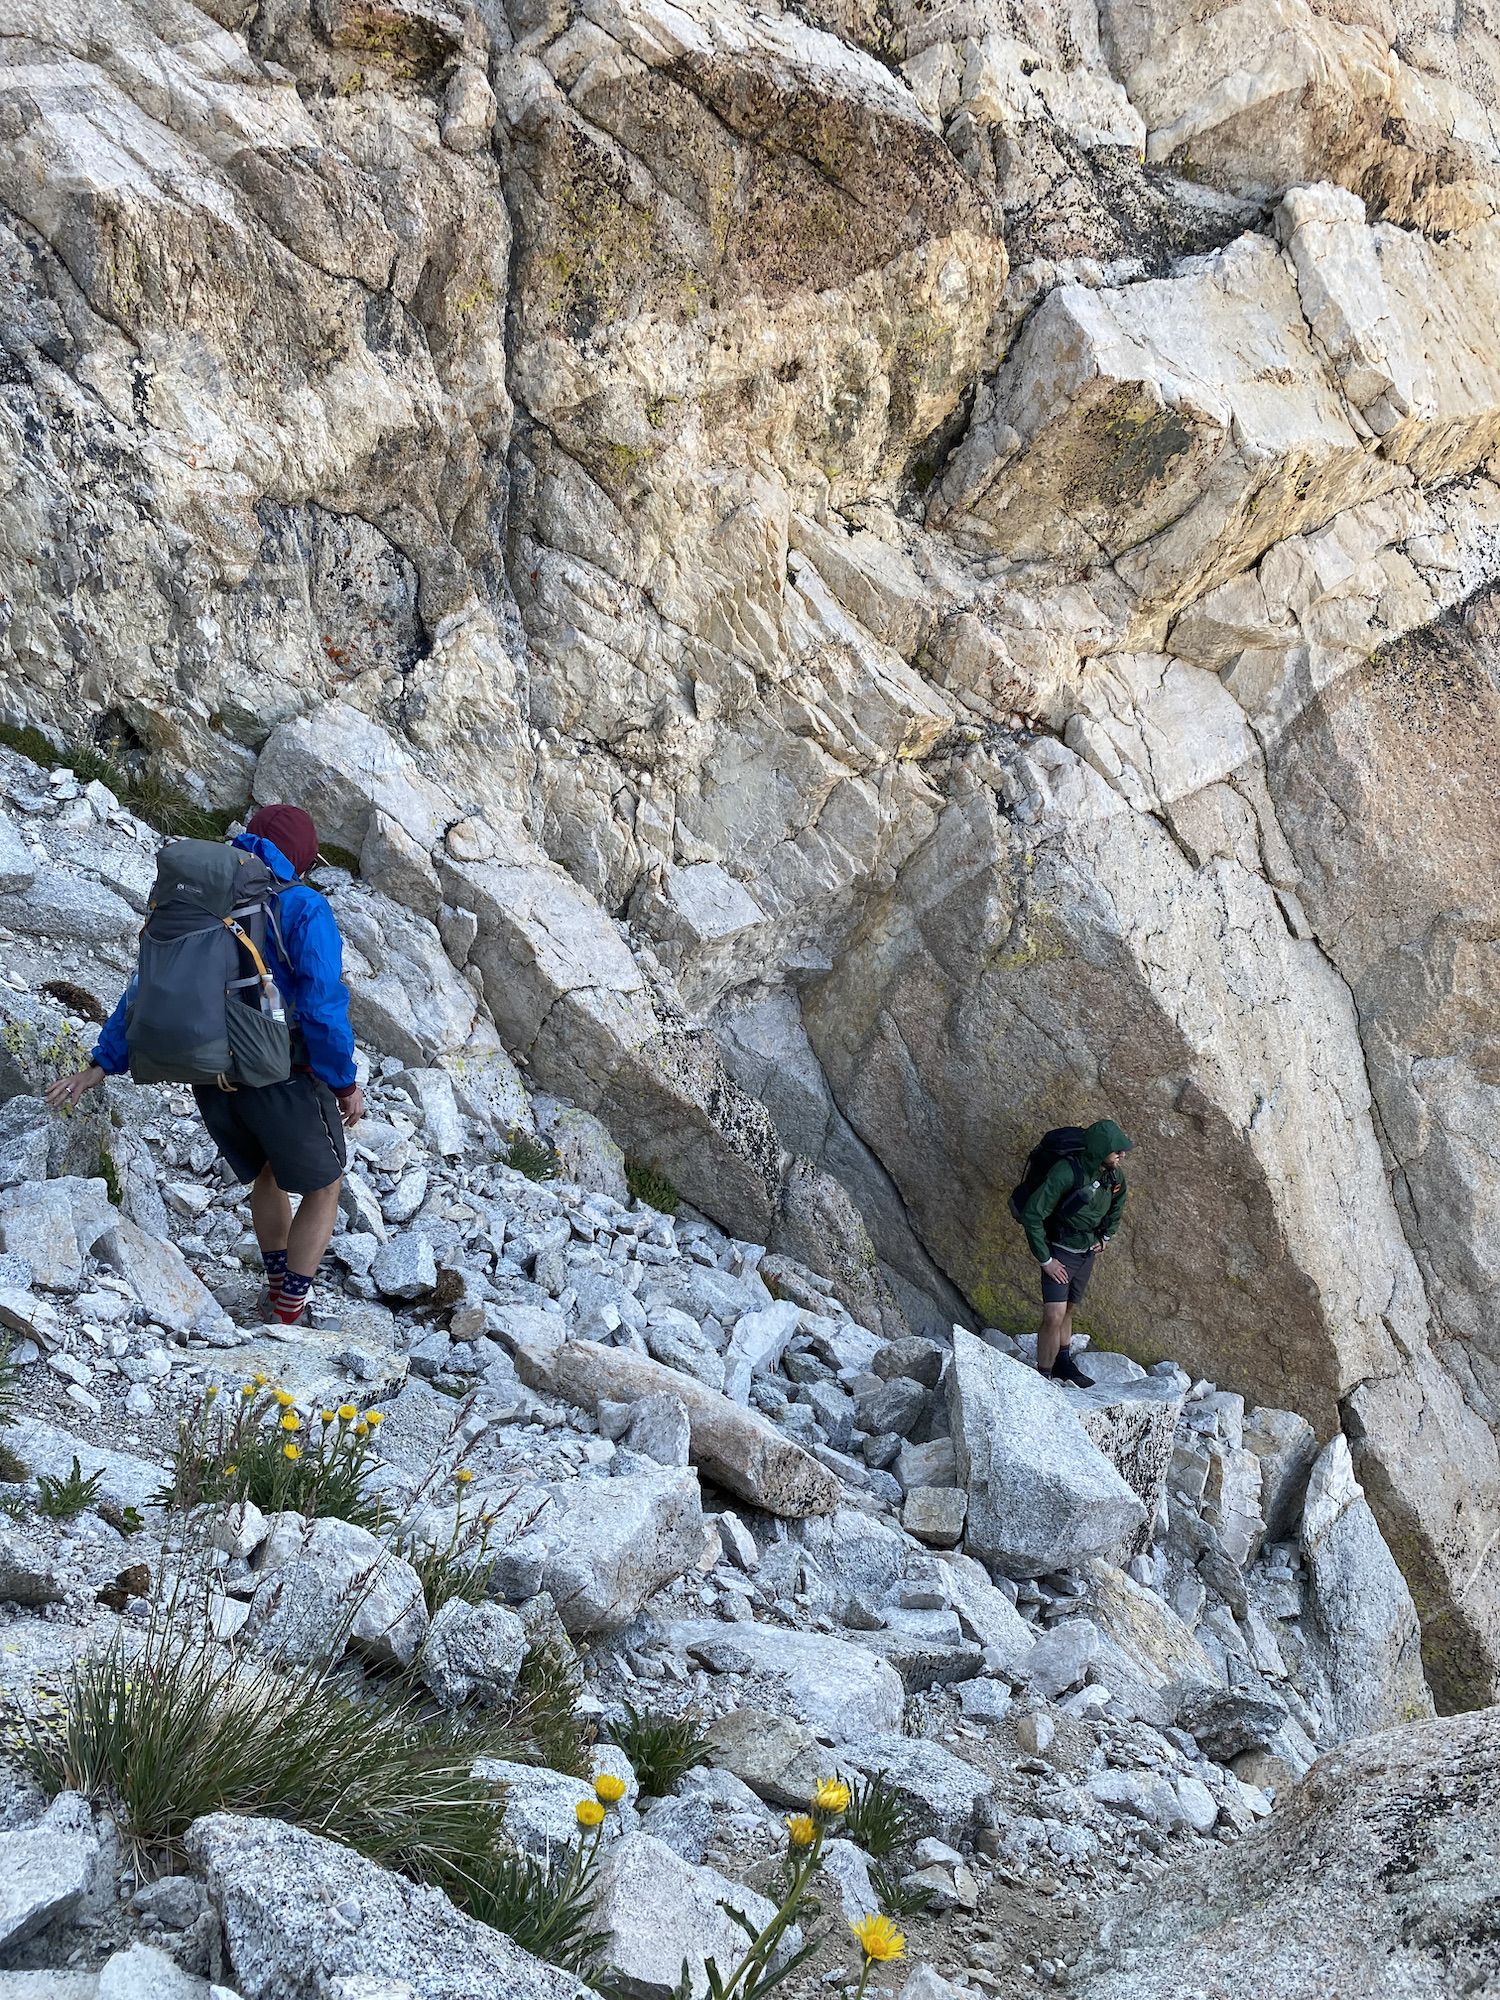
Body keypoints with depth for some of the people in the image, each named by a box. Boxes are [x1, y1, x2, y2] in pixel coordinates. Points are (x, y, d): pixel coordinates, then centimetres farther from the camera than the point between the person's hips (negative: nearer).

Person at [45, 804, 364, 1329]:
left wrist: (100, 1067, 9)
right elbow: (323, 1006, -17)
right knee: (323, 1187, 17)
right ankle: (289, 1318, 13)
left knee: (267, 1173, 32)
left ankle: (278, 1289, 41)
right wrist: (345, 1084, -6)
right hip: (283, 1078, -6)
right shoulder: (303, 909, -11)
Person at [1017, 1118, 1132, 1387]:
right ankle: (1043, 1378, -6)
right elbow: (1031, 1215, -26)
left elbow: (1117, 1203, 21)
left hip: (1087, 1252, 6)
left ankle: (1063, 1362, 34)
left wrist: (1106, 1235, 15)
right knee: (1054, 1316, -13)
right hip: (1060, 1253, -6)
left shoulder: (1114, 1175, -6)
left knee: (1068, 1309, 20)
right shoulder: (1066, 1172, -28)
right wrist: (1045, 1260, -21)